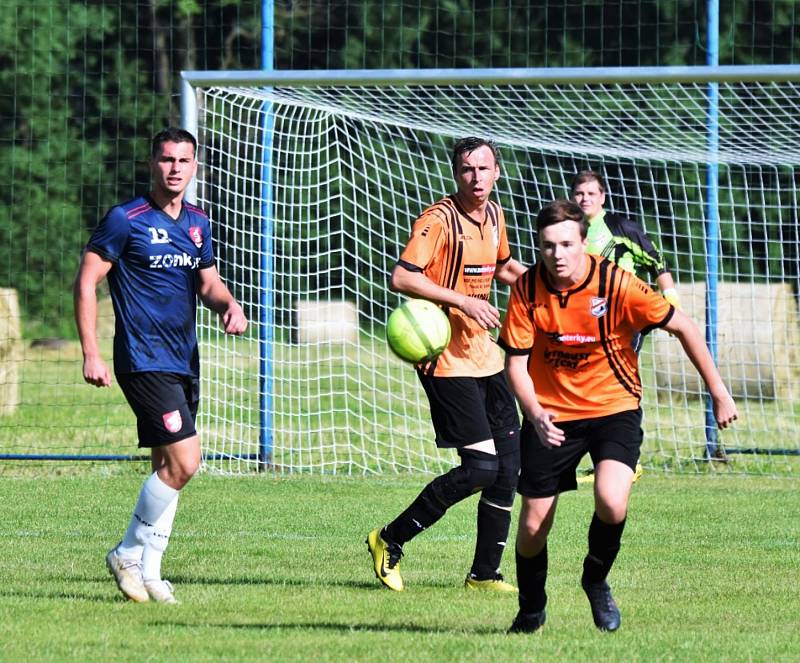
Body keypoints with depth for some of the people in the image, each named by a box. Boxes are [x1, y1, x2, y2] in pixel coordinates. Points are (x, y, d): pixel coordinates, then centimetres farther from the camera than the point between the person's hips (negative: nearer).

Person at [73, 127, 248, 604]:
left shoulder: (198, 223, 11)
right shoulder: (126, 220, -9)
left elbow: (208, 282, 23)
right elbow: (86, 282, -8)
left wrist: (230, 305, -1)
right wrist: (91, 354, -14)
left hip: (184, 363, 7)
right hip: (144, 362, -7)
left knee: (169, 469, 8)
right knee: (183, 461, -15)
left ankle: (148, 569, 16)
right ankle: (130, 553, 0)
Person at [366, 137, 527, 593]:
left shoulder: (493, 215, 12)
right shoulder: (439, 220, -14)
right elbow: (402, 278, -22)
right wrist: (464, 301, -27)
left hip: (484, 357, 8)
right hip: (448, 361, -8)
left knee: (509, 463, 5)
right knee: (480, 466, -14)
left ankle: (485, 573, 15)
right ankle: (390, 540, 0)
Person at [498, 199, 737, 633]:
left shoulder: (616, 284, -19)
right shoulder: (527, 289, -13)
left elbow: (683, 327, -9)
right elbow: (515, 361, -9)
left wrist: (718, 393, -6)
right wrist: (535, 414, -28)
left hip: (614, 407, -2)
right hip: (551, 414, 2)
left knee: (611, 503, -26)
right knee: (533, 526, 1)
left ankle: (596, 580, 5)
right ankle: (531, 611, 30)